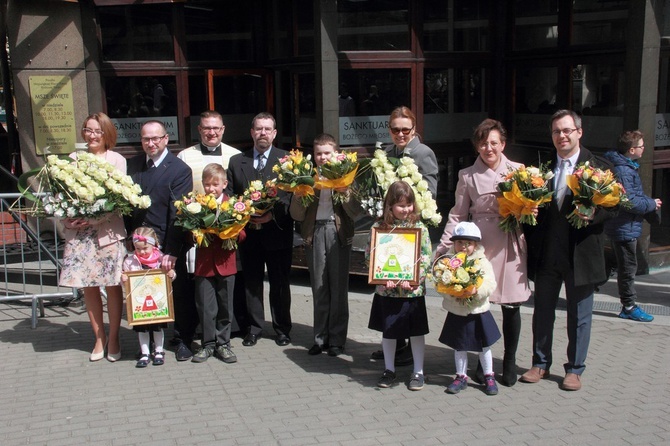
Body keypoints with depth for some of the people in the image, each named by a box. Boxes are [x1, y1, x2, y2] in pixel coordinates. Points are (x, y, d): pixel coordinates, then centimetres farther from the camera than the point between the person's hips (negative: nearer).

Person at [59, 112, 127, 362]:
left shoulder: (117, 160, 2)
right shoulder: (73, 159, 8)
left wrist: (93, 219, -15)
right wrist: (67, 218, -12)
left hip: (108, 231, -2)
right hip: (78, 234, 2)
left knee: (112, 286, 1)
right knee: (88, 287, 6)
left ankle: (113, 339, 15)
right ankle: (99, 338, 20)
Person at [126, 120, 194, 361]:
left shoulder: (180, 169, -9)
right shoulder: (132, 165, 7)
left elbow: (178, 213, -14)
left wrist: (172, 251, -19)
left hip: (168, 245, -4)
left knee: (179, 293, 8)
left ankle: (183, 340, 24)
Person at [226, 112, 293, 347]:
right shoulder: (236, 161, 11)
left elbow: (291, 195, -6)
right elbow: (229, 195, 9)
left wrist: (272, 214, -18)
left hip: (277, 231, -2)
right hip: (248, 231, 3)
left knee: (280, 283, 6)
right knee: (251, 283, 9)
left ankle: (282, 329, 18)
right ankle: (253, 329, 21)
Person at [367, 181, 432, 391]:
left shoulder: (419, 228, -3)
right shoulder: (379, 227, -2)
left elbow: (426, 259, -6)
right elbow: (370, 256, -3)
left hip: (413, 290, -1)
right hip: (386, 290, 1)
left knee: (416, 331, 9)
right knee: (388, 331, 14)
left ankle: (418, 372, 23)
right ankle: (389, 370, 30)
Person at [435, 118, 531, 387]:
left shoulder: (518, 170, 7)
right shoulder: (468, 176, 7)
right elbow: (458, 215, 7)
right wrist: (442, 248, -1)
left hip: (511, 246, 1)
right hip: (479, 246, 0)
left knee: (511, 306, 4)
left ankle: (510, 362, 22)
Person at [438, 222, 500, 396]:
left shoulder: (482, 262, -6)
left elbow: (490, 284, -14)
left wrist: (476, 290, -31)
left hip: (478, 312, -1)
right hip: (456, 313, 1)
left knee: (484, 346, 11)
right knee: (459, 347, 12)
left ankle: (489, 377, 27)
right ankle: (461, 377, 27)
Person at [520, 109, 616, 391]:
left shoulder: (598, 167, -2)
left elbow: (612, 206, -4)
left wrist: (593, 215, -22)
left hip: (580, 252, -3)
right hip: (546, 253, 3)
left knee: (579, 315, 9)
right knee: (543, 311, 13)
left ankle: (575, 369, 24)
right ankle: (541, 364, 29)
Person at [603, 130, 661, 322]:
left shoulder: (627, 167, 13)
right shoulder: (623, 171, -21)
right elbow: (630, 202, -24)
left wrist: (650, 203, 3)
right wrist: (652, 204, -10)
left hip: (623, 226, 10)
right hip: (624, 228, -10)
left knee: (626, 268, 15)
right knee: (628, 268, -1)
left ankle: (628, 305, 23)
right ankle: (629, 307, 9)